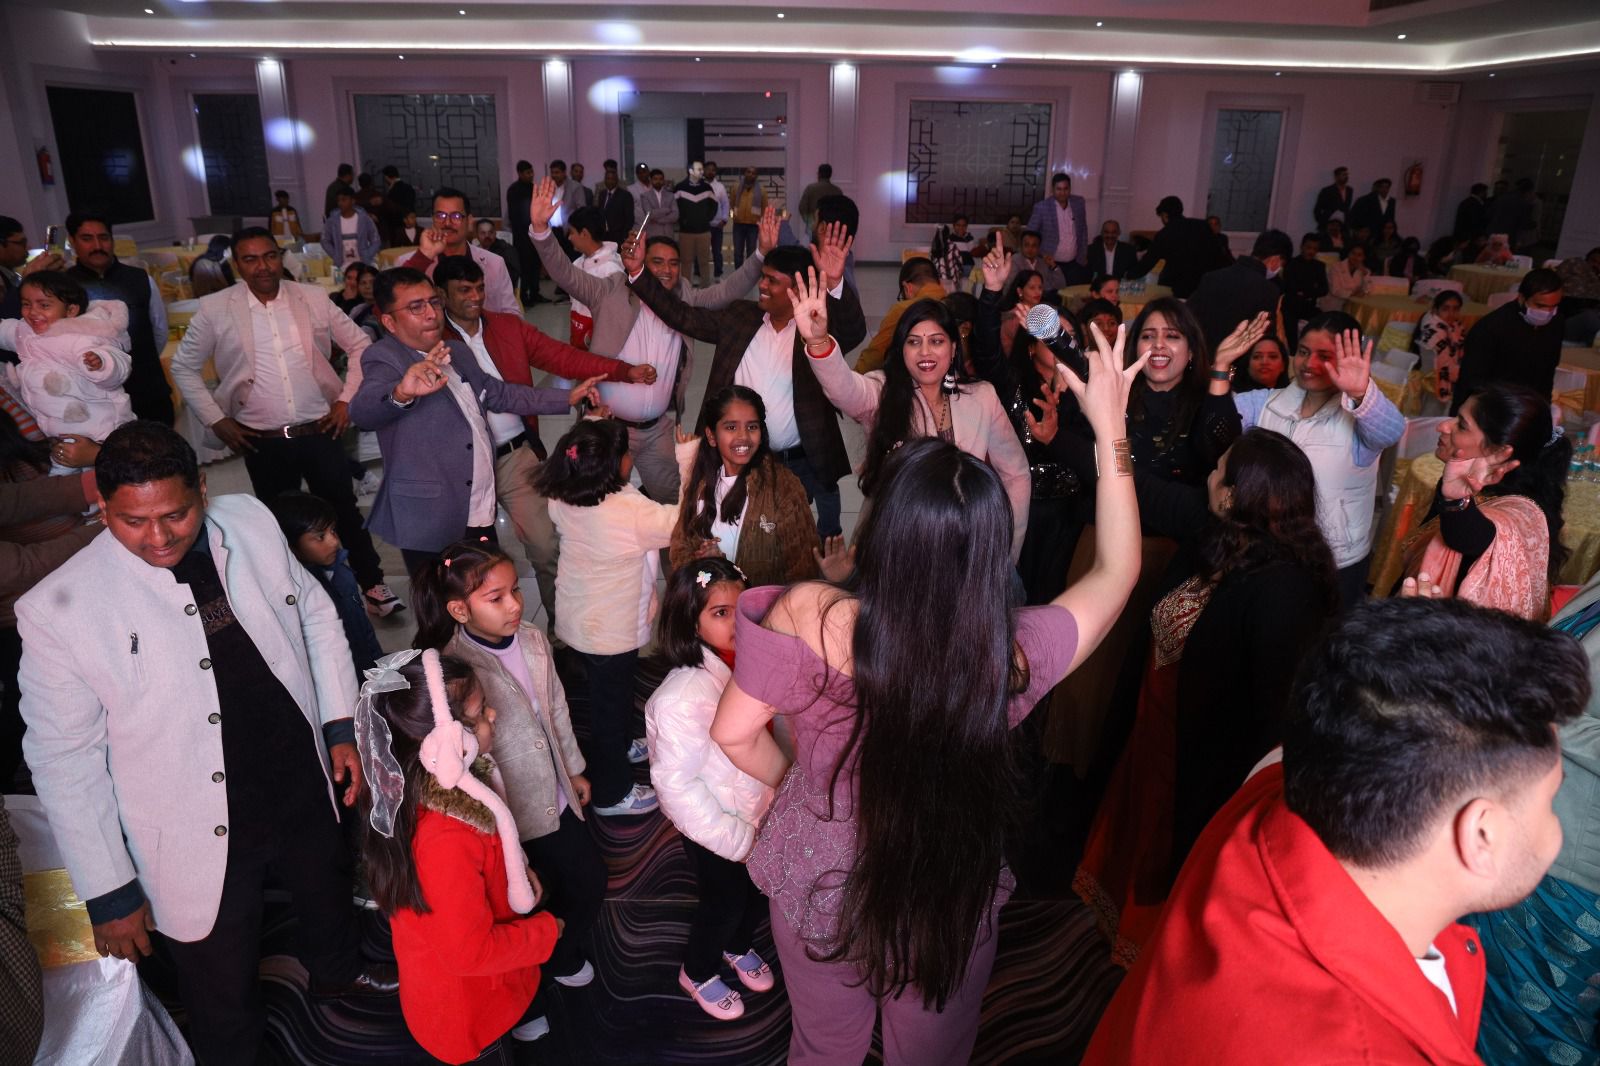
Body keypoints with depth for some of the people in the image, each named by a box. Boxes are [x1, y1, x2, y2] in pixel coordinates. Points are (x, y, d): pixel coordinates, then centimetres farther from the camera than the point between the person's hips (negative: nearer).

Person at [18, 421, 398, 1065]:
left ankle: (338, 971, 66)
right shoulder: (59, 610, -22)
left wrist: (342, 725, 2)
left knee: (329, 897, 33)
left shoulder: (250, 523, -11)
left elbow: (314, 614, 4)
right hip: (203, 843, -4)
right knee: (226, 1013, 16)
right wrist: (107, 891, -9)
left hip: (307, 787, 5)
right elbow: (64, 761, -14)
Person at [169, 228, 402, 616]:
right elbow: (184, 368, 8)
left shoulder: (313, 298, 1)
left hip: (320, 432, 0)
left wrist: (347, 399, 0)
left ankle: (372, 584, 22)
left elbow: (360, 346, 8)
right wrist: (216, 420, 1)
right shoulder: (215, 309, -1)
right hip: (262, 442, 0)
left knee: (346, 512, 7)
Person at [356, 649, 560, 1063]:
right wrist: (547, 930, -18)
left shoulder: (438, 785, -15)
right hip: (467, 1014, -7)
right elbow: (471, 951, -31)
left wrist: (518, 873, -3)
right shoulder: (446, 841, -42)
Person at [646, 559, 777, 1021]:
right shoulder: (681, 698, -32)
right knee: (724, 902, 18)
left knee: (756, 892, 27)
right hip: (715, 831, -5)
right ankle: (697, 974, 50)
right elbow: (675, 784, -25)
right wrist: (735, 839, -19)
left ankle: (739, 946, 59)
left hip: (759, 815, 5)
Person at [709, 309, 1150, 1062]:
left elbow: (734, 735, -15)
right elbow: (1118, 568, -10)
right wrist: (1110, 431, -5)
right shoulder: (1014, 655, -28)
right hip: (950, 905, 0)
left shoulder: (807, 617, -31)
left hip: (816, 889, 1)